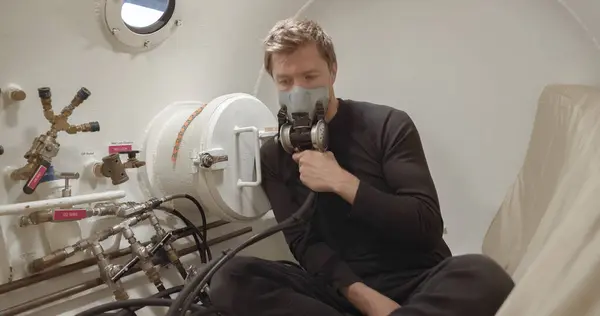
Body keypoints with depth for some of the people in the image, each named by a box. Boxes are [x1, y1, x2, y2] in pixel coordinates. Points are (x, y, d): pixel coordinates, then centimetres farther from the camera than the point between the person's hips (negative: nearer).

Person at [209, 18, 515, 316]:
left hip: (415, 281, -1)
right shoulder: (274, 155, 5)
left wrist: (340, 181, -19)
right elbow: (304, 243, -3)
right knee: (230, 280, -24)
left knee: (483, 276, -34)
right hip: (340, 286, 2)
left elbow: (428, 226, -10)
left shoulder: (387, 125, -3)